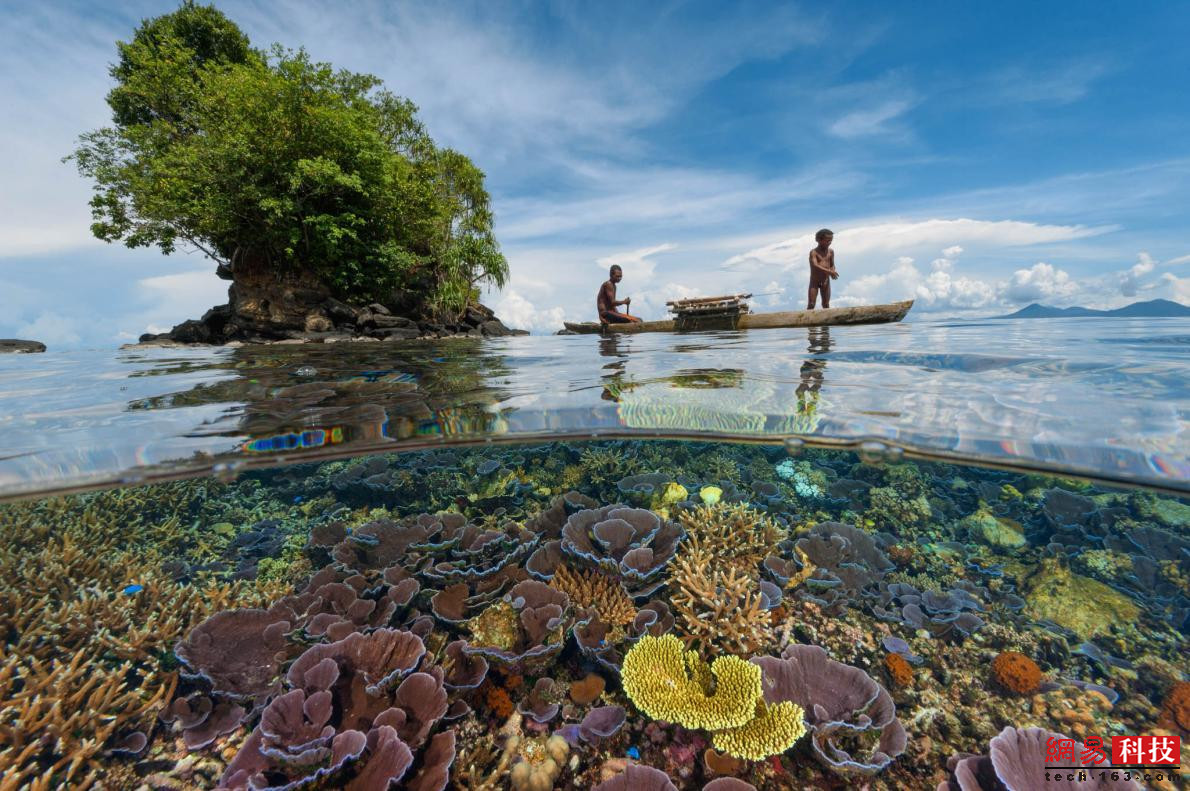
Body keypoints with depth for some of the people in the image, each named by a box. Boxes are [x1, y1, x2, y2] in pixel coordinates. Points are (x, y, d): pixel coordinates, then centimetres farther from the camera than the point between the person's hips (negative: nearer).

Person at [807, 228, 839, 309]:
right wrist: (829, 271, -31)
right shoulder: (814, 252, -11)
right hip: (814, 281, -4)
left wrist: (832, 273, -12)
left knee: (826, 305, 9)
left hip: (826, 281, 4)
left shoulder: (831, 252, 4)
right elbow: (815, 266, -24)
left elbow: (832, 265, 11)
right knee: (811, 304, -6)